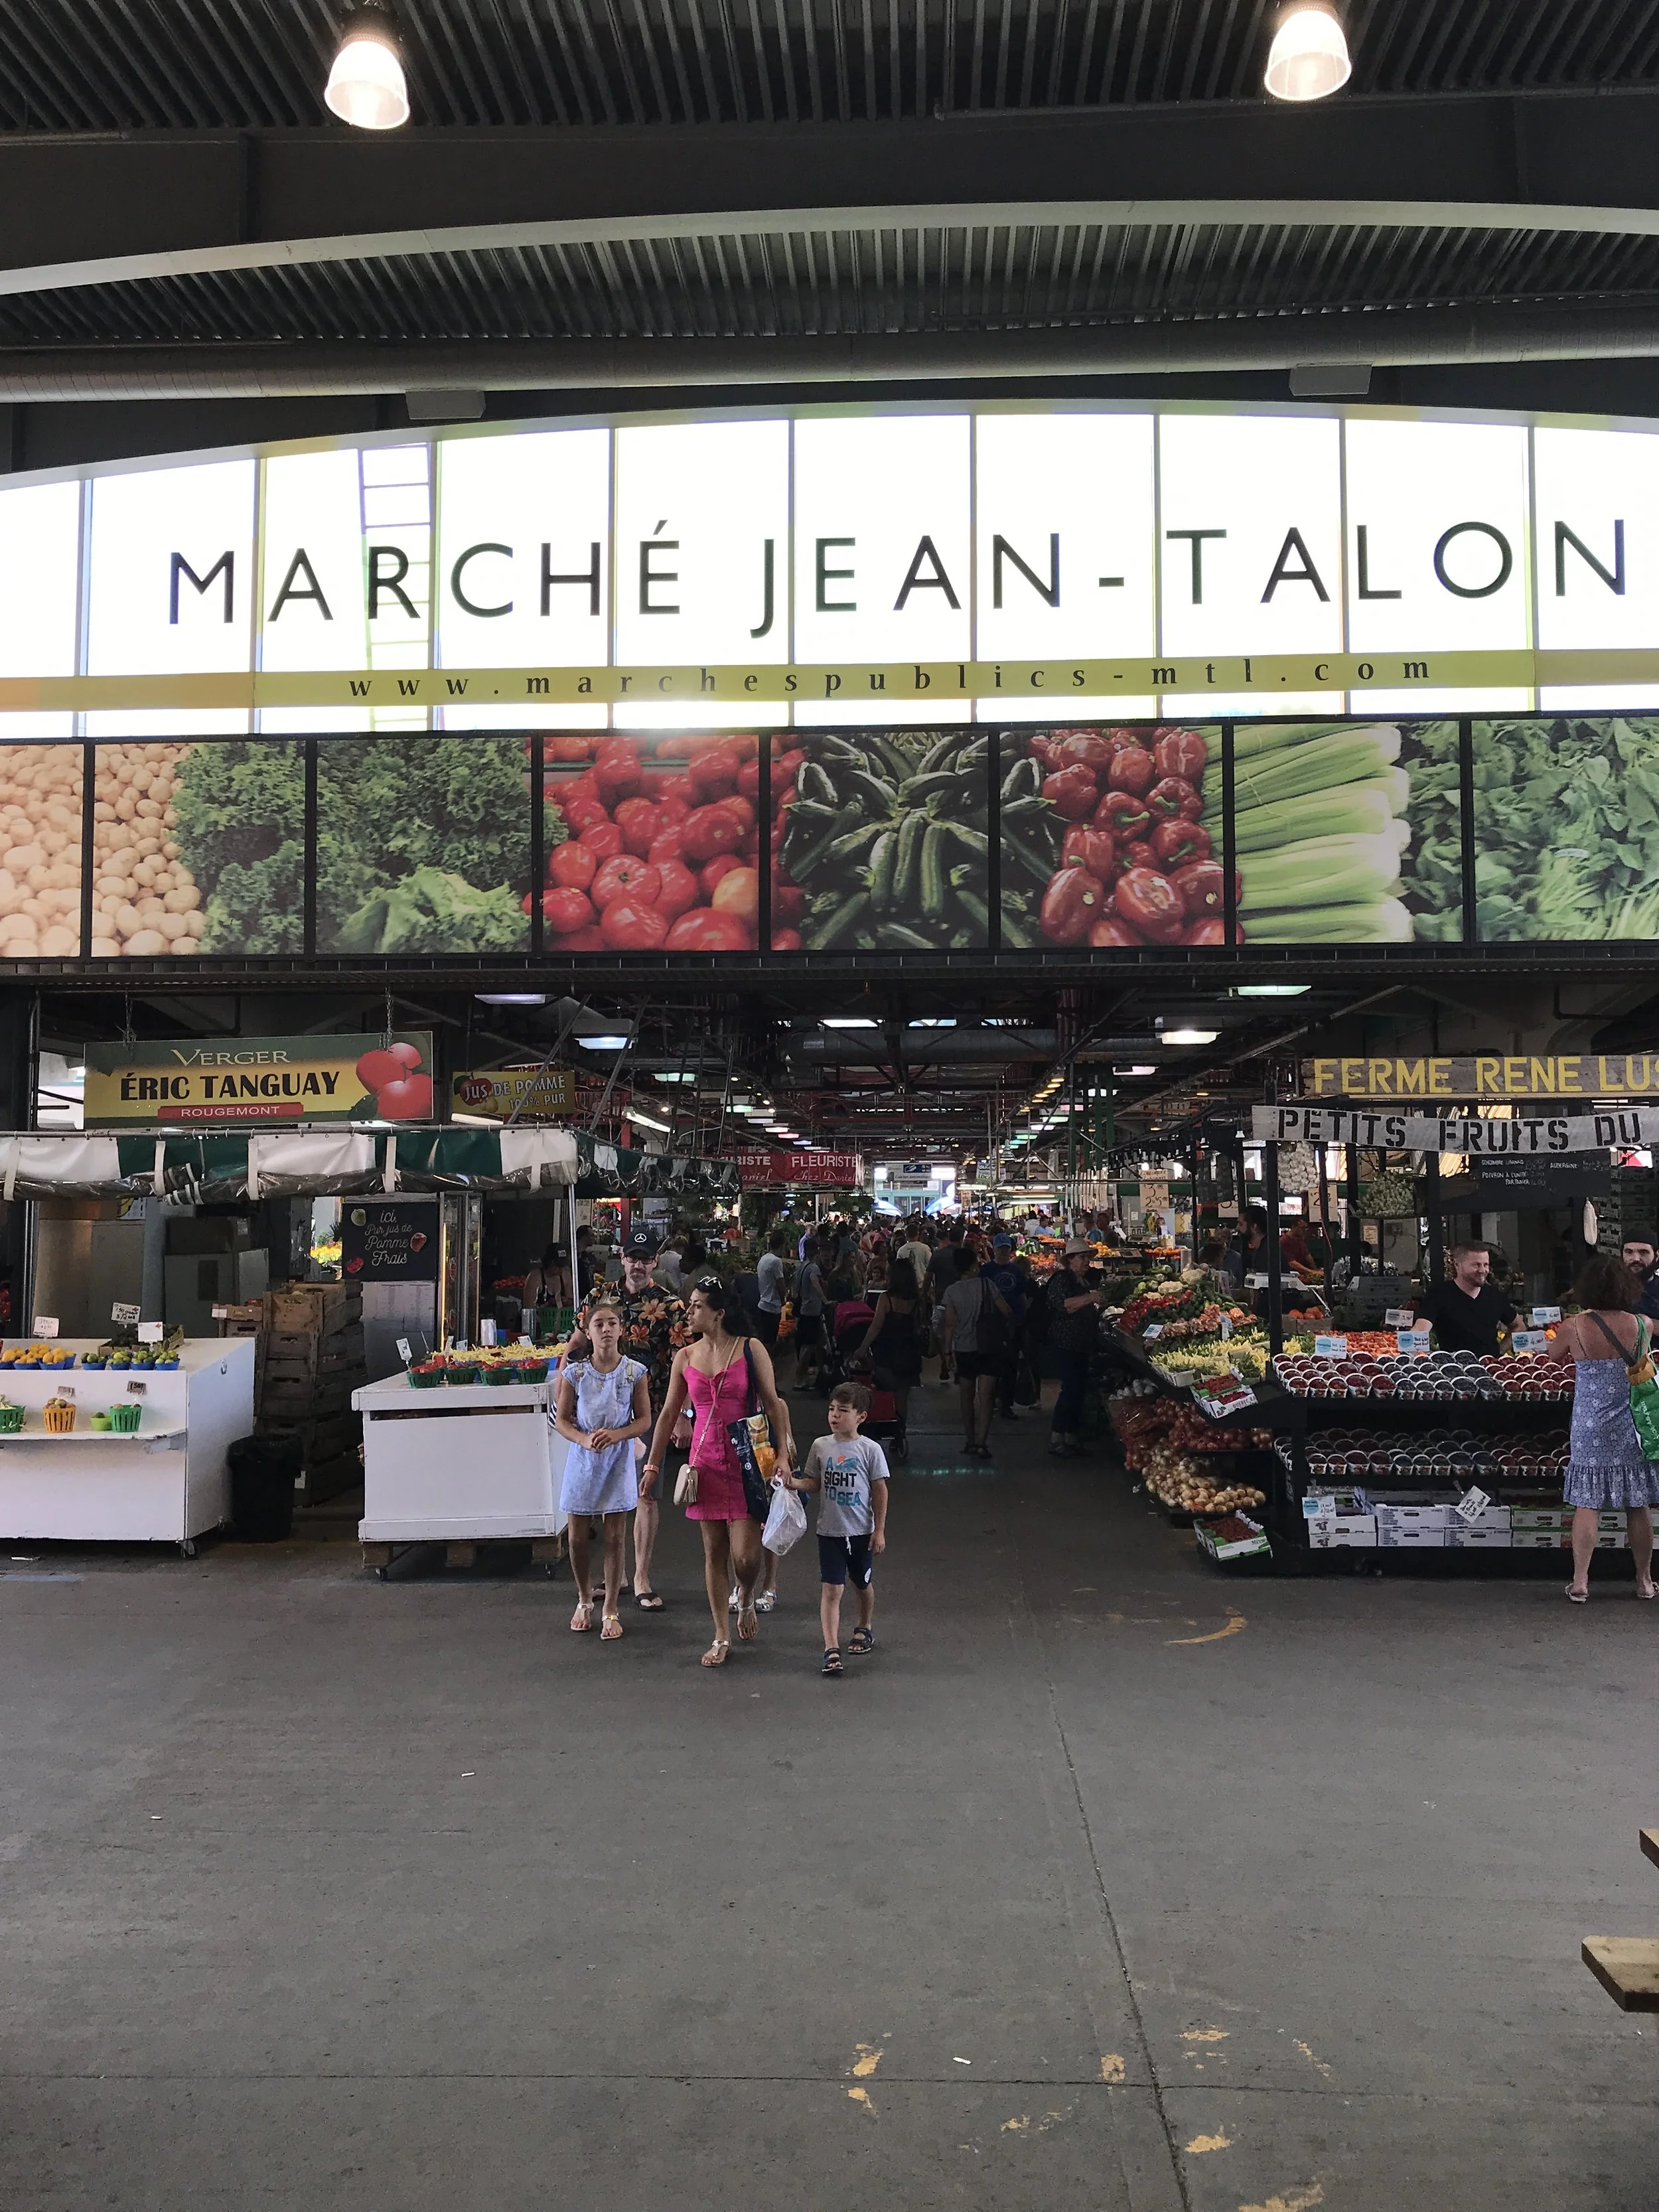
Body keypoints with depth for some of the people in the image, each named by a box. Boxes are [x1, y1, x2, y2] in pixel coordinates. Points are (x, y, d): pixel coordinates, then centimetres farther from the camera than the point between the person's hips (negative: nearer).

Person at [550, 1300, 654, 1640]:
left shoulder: (634, 1372, -6)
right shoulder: (575, 1372, -5)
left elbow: (644, 1419, -1)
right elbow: (561, 1420, 0)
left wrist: (616, 1434, -19)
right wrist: (585, 1439, -19)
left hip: (619, 1460, -1)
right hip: (582, 1459, 1)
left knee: (615, 1537, 3)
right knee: (576, 1537, 7)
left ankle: (611, 1611, 16)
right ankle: (584, 1601, 30)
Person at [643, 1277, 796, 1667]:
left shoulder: (750, 1349, -4)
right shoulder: (685, 1358, 6)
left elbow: (773, 1403, -3)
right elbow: (669, 1414, 12)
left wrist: (782, 1453, -11)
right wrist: (652, 1464, 12)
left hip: (746, 1459, -3)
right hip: (706, 1461, 3)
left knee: (745, 1554, -7)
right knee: (714, 1553, 7)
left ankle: (747, 1601, 27)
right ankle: (721, 1638, 18)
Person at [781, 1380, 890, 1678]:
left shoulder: (870, 1449, -9)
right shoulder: (821, 1446, -1)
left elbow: (880, 1491, -4)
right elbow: (814, 1482, 6)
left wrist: (879, 1530, -5)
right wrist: (794, 1482, -16)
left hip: (861, 1531, -1)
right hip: (830, 1530, 1)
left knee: (863, 1584, 18)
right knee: (831, 1589, -6)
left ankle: (865, 1629, 43)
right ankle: (831, 1649, -8)